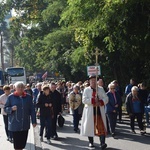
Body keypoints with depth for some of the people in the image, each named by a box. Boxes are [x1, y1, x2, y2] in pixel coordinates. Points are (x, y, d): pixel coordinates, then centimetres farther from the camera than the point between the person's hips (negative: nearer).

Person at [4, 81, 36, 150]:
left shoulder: (28, 97, 4)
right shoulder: (11, 97, -1)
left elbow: (32, 110, 6)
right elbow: (5, 108, 3)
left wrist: (34, 121, 3)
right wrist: (11, 108, -18)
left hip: (25, 124, 2)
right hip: (15, 124, -2)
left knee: (23, 141, 8)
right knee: (17, 142, 0)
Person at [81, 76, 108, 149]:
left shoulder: (101, 89, 11)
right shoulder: (86, 90, 3)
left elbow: (106, 98, 5)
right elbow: (84, 100, -9)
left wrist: (100, 102, -13)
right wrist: (93, 100, -17)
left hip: (99, 110, 2)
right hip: (90, 111, -1)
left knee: (101, 127, -8)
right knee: (90, 126, 4)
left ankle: (102, 143, -13)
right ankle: (91, 142, 19)